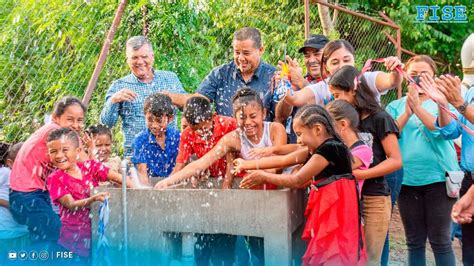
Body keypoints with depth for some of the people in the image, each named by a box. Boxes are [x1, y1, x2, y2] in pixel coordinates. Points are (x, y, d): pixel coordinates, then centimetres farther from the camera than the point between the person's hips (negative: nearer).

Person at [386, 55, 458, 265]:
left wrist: (418, 107, -25)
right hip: (407, 180, 2)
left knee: (440, 240, -1)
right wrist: (406, 113, -18)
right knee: (415, 242, 9)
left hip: (438, 178, -2)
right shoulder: (396, 106, 10)